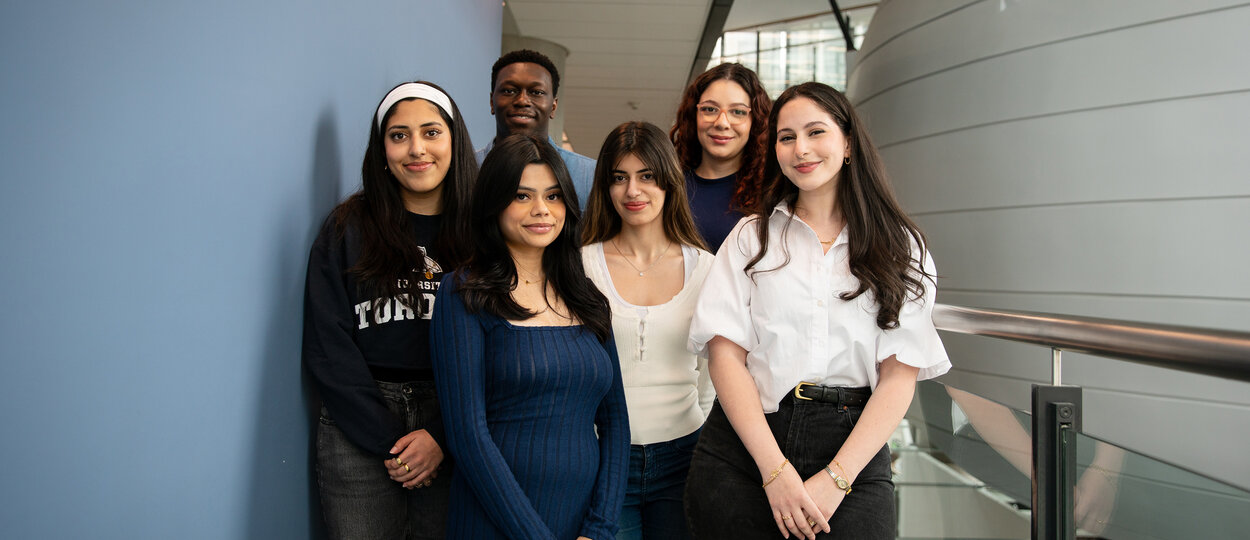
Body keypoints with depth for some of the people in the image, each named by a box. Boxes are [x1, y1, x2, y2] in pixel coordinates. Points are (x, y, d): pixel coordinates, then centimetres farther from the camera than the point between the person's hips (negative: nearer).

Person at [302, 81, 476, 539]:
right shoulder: (348, 228, 2)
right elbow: (327, 345, -3)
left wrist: (441, 436, -12)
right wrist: (388, 440, -9)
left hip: (454, 427, 1)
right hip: (360, 430, 0)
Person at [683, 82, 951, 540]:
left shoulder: (900, 247, 6)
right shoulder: (751, 237, 7)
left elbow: (899, 376, -1)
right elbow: (726, 354, -2)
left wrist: (836, 478, -13)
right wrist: (775, 468, -13)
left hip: (854, 449, 0)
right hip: (743, 447, 1)